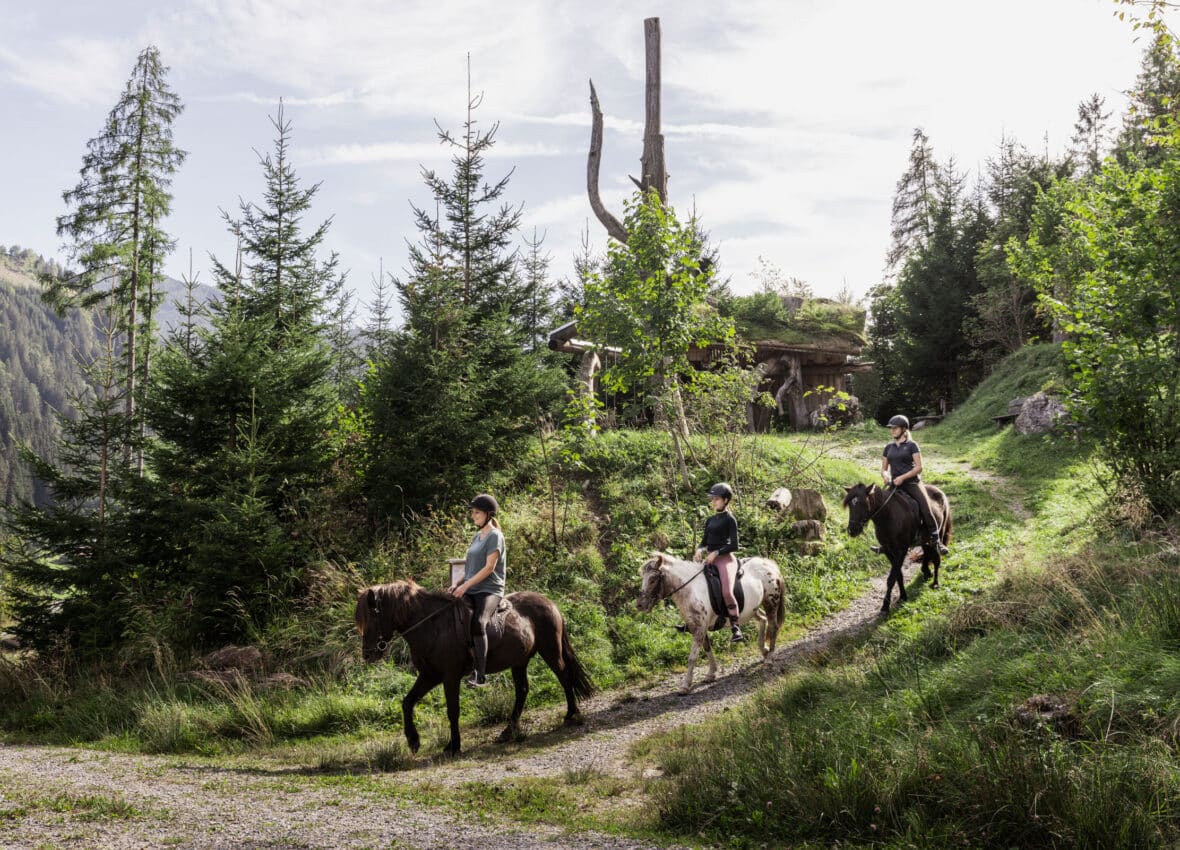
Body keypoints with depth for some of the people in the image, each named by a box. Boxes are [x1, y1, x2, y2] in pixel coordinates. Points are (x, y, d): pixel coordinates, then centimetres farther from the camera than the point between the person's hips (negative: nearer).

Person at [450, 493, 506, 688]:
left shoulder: (495, 536, -5)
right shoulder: (477, 536, 19)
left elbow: (489, 567, -14)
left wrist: (466, 585, -17)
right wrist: (458, 584, 7)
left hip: (490, 590, -8)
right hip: (470, 590, 8)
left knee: (477, 622, -32)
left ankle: (480, 674, -32)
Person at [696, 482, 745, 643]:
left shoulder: (729, 520, -4)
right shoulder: (710, 520, 16)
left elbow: (734, 545, -10)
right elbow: (704, 541, 19)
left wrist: (716, 553, -17)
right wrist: (700, 549, -2)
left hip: (725, 558, -8)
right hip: (709, 559, 8)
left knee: (726, 592, -25)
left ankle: (735, 629, -18)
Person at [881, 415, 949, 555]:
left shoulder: (912, 445, 1)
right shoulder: (888, 447, 15)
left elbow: (919, 467, -6)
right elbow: (883, 468, 18)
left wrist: (902, 477, -16)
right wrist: (885, 475, -6)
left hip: (912, 483, -4)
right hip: (895, 485, 4)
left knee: (926, 510, -18)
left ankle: (936, 541, -11)